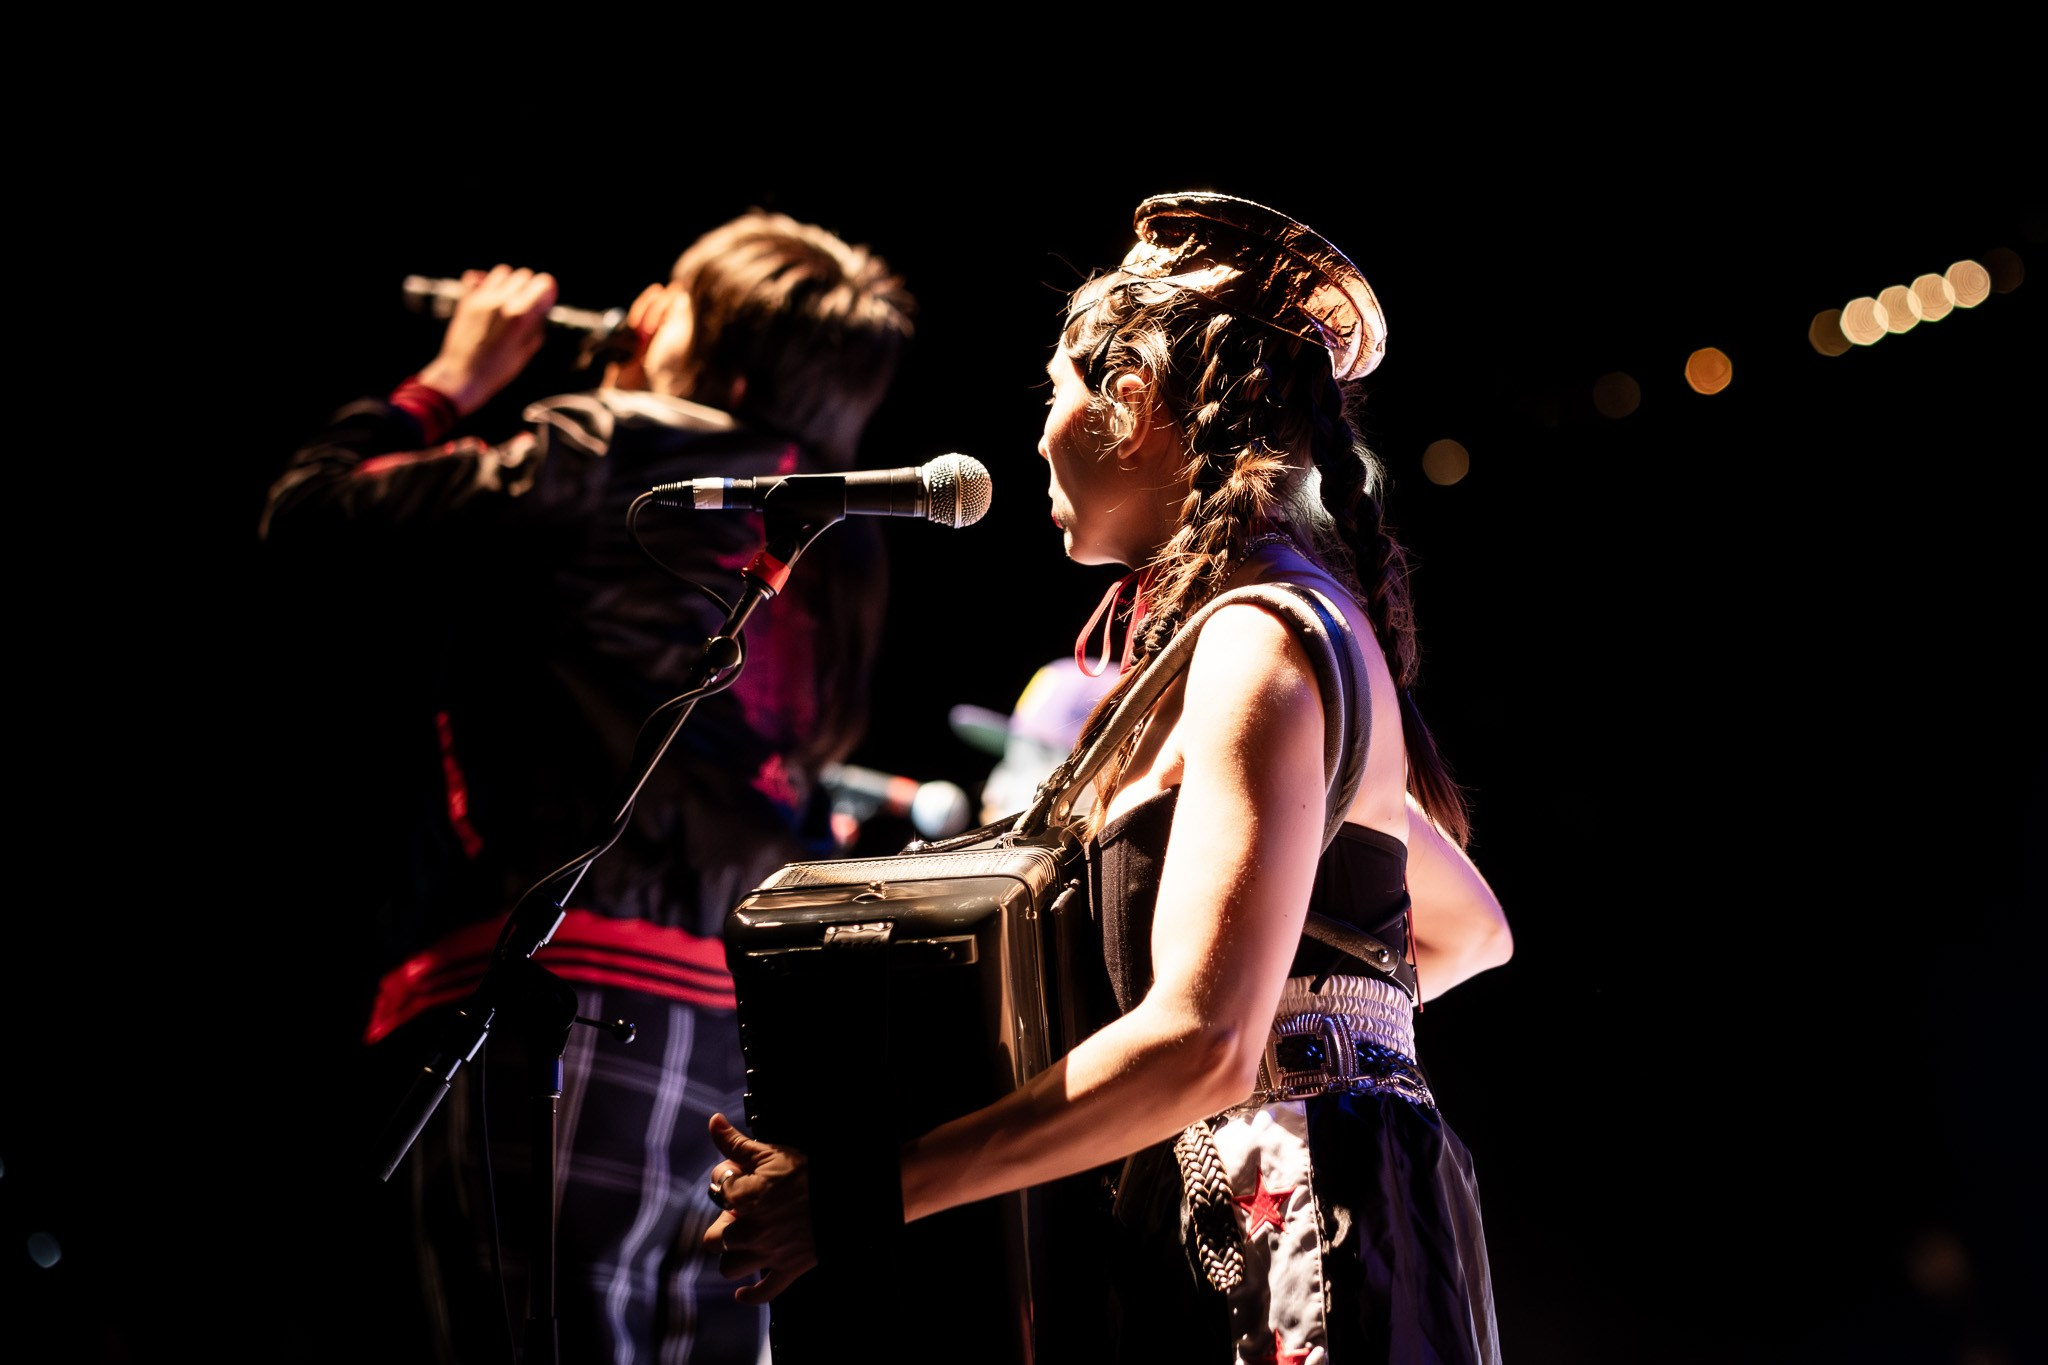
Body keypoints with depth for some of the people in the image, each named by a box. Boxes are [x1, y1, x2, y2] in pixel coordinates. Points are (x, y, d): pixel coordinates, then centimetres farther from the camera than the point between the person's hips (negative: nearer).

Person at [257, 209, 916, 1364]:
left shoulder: (594, 471, -3)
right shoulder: (839, 555, 16)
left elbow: (311, 512, 7)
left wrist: (450, 382, 22)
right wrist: (634, 402, 31)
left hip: (563, 994, -7)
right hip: (744, 1040, 7)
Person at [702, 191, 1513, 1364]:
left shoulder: (1258, 649, -14)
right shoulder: (1284, 620, 17)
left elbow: (1202, 1048, -25)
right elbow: (1472, 930, 28)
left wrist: (860, 1199, -23)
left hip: (1299, 1235, -9)